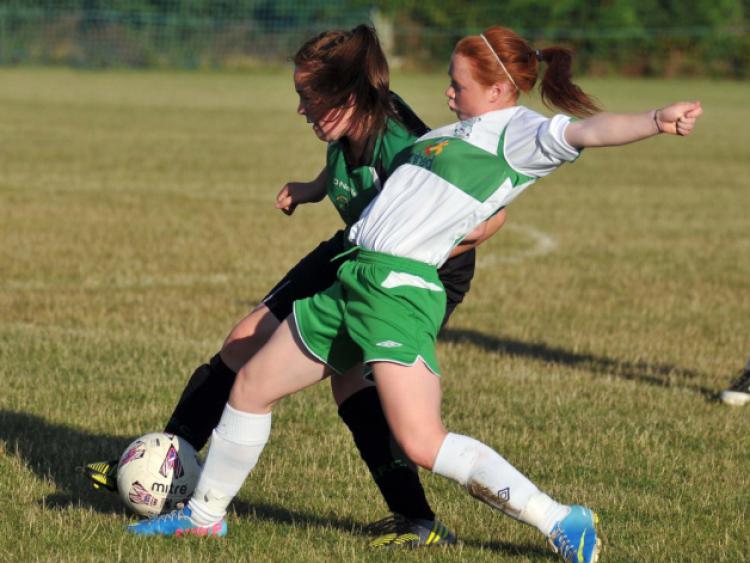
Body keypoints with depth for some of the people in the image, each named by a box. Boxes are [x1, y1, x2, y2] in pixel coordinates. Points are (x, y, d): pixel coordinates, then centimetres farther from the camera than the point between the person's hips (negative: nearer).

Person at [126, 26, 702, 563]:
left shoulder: (519, 133, -6)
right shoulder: (450, 134, 20)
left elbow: (584, 131, -25)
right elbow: (378, 160, 40)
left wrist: (658, 119, -42)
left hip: (401, 286, -9)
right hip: (353, 277, 9)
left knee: (422, 443, -20)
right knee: (251, 386, 17)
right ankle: (205, 513, 36)